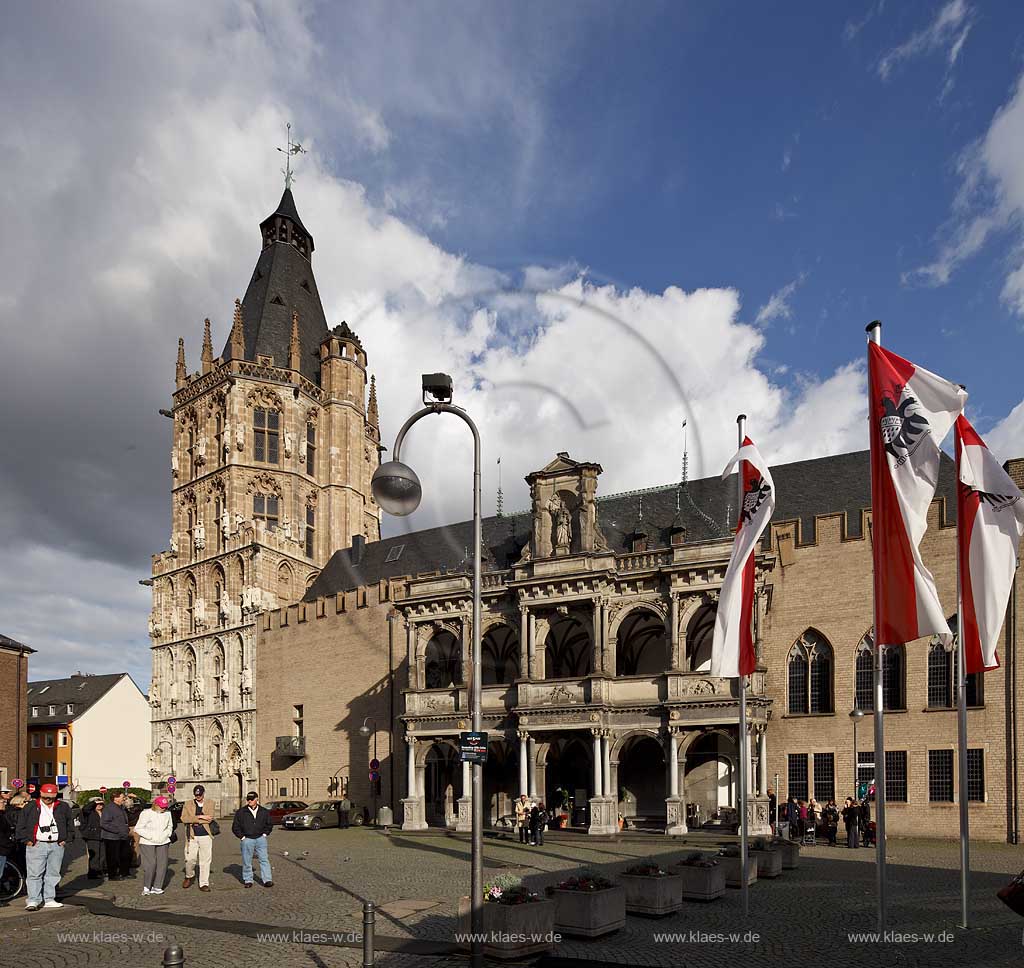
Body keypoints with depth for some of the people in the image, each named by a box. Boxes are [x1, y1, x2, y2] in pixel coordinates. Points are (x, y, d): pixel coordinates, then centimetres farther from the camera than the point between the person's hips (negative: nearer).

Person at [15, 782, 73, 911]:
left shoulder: (63, 807, 9)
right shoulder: (30, 807, 3)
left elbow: (70, 825, 17)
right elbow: (21, 826, 5)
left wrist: (66, 839, 9)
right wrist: (27, 840, -3)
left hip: (56, 846, 3)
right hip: (36, 846, -3)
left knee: (53, 874, 7)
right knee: (34, 874, -7)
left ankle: (49, 899, 15)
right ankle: (33, 901, -5)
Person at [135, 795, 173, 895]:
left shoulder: (167, 813, 7)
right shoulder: (146, 813, -7)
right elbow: (138, 828, -8)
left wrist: (166, 834, 3)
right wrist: (150, 836, -14)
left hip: (163, 843, 5)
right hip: (147, 843, -5)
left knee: (162, 864, -1)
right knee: (150, 864, -11)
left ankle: (157, 887, 9)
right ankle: (146, 887, 3)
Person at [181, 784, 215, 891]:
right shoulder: (188, 804, 8)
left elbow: (209, 818, -7)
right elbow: (184, 818, -7)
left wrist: (194, 820, -9)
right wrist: (200, 817, -12)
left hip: (206, 836, 0)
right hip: (192, 836, 0)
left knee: (205, 861, 0)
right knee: (190, 859, -5)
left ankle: (204, 884, 7)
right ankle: (189, 876, 24)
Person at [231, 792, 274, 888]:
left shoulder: (264, 812, 7)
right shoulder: (240, 812, 2)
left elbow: (269, 824, 19)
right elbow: (235, 827, 6)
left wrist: (264, 834, 8)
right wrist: (242, 837, 0)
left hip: (260, 839, 1)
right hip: (247, 839, -1)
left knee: (264, 859, -5)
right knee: (247, 862, 3)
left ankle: (267, 880, -4)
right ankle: (248, 880, 15)